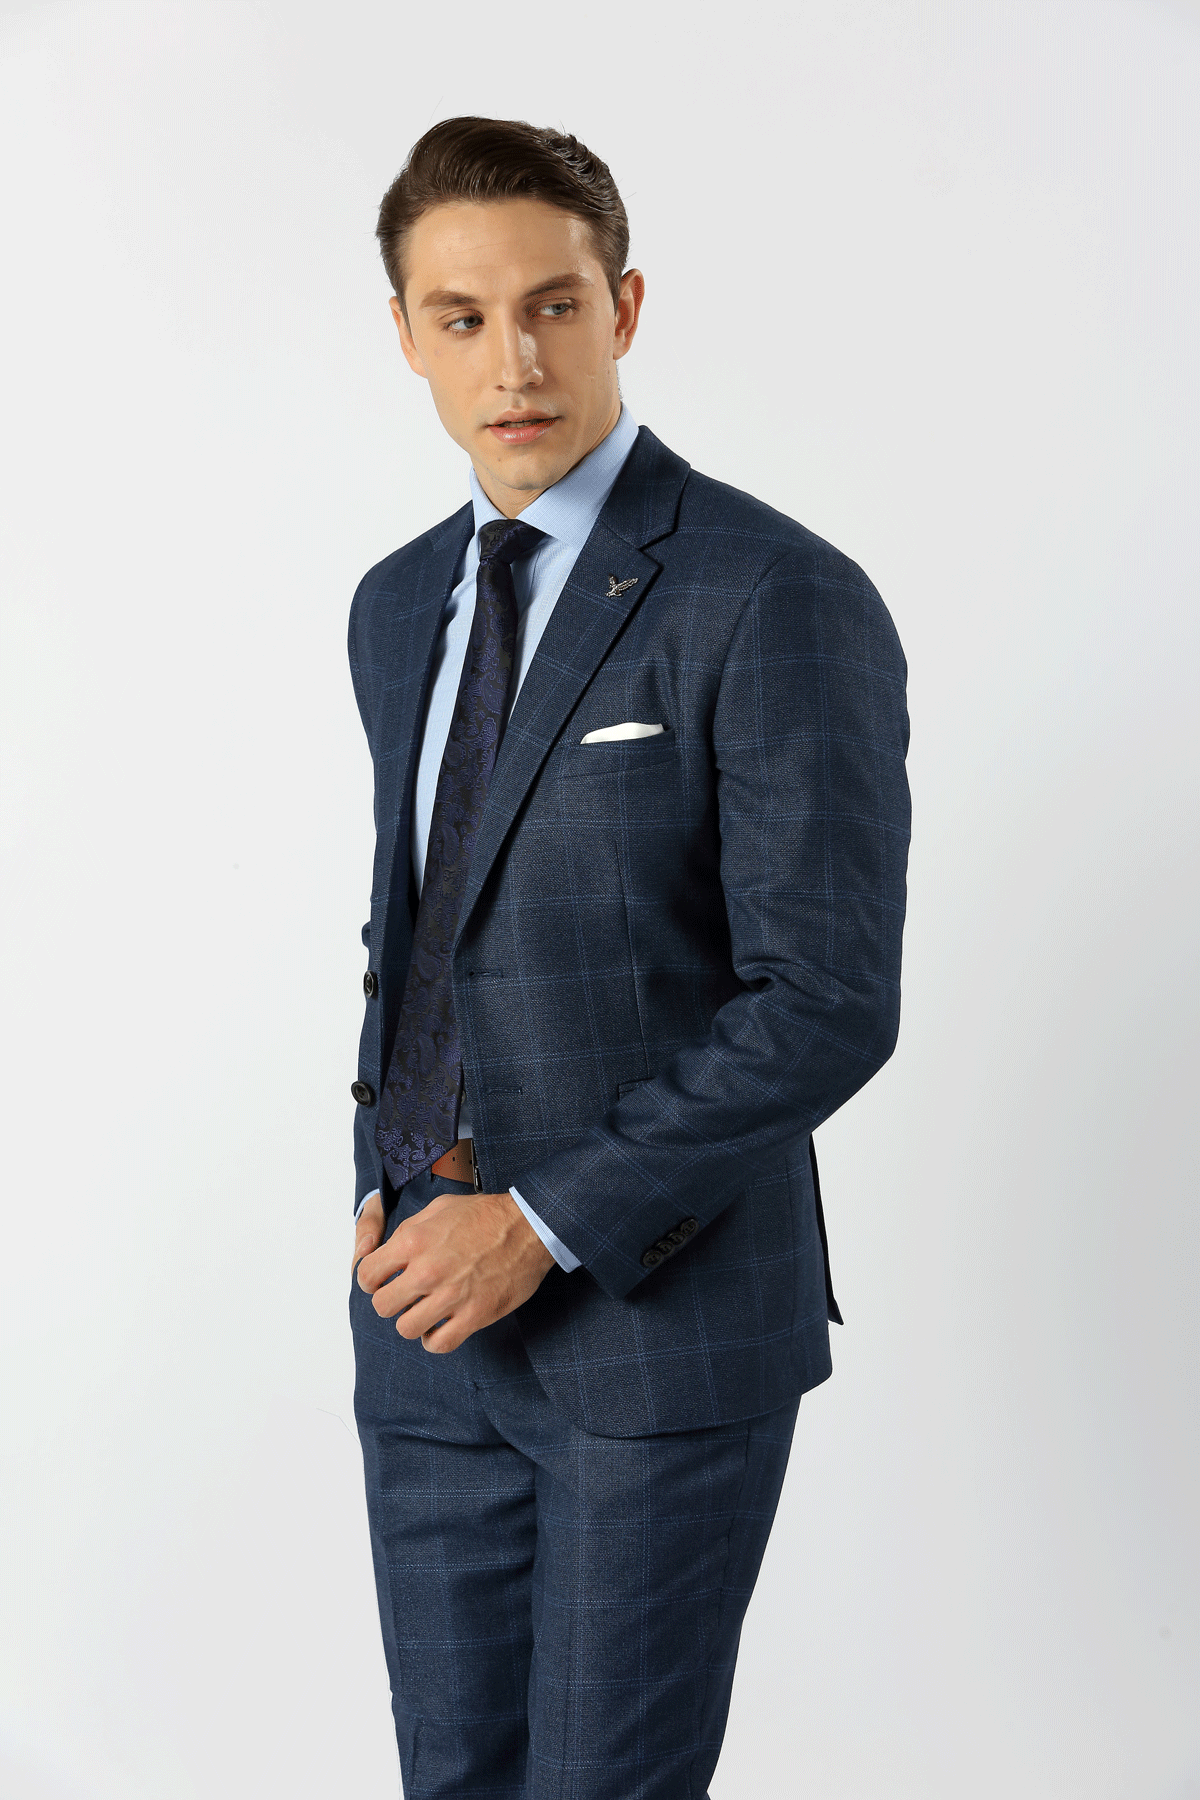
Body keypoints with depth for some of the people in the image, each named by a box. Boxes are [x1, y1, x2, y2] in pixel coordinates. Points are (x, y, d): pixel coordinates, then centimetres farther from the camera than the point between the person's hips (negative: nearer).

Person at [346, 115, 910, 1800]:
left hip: (664, 1312, -6)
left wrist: (546, 1221, -17)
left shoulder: (780, 601, -14)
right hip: (430, 1305, 6)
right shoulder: (399, 604, 10)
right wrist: (389, 1187, 5)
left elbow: (828, 1000, -17)